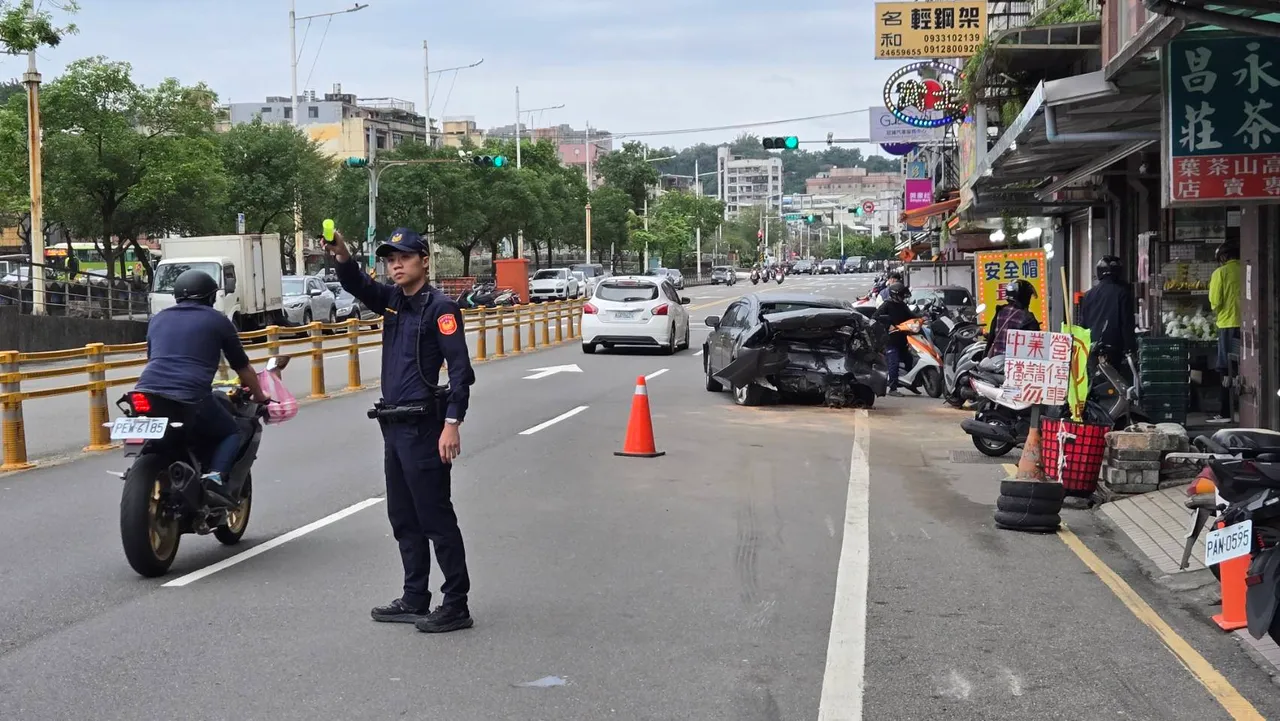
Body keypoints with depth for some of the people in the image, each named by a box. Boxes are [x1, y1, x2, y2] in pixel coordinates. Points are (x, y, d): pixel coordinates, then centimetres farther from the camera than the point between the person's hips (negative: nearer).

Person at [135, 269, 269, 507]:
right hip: (190, 396, -5)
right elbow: (242, 367, 20)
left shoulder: (158, 319, 27)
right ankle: (216, 477, -10)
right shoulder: (217, 320, 15)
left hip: (148, 392, 5)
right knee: (231, 433, 16)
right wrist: (260, 396, 35)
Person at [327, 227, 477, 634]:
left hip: (424, 427, -9)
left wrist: (452, 424, -21)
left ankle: (456, 605, 1)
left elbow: (461, 369, -15)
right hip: (394, 427, 9)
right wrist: (342, 255, -21)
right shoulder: (392, 300, 13)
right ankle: (414, 601, 22)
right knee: (403, 520, 13)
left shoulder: (439, 307, -10)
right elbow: (357, 285, 0)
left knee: (436, 518, -5)